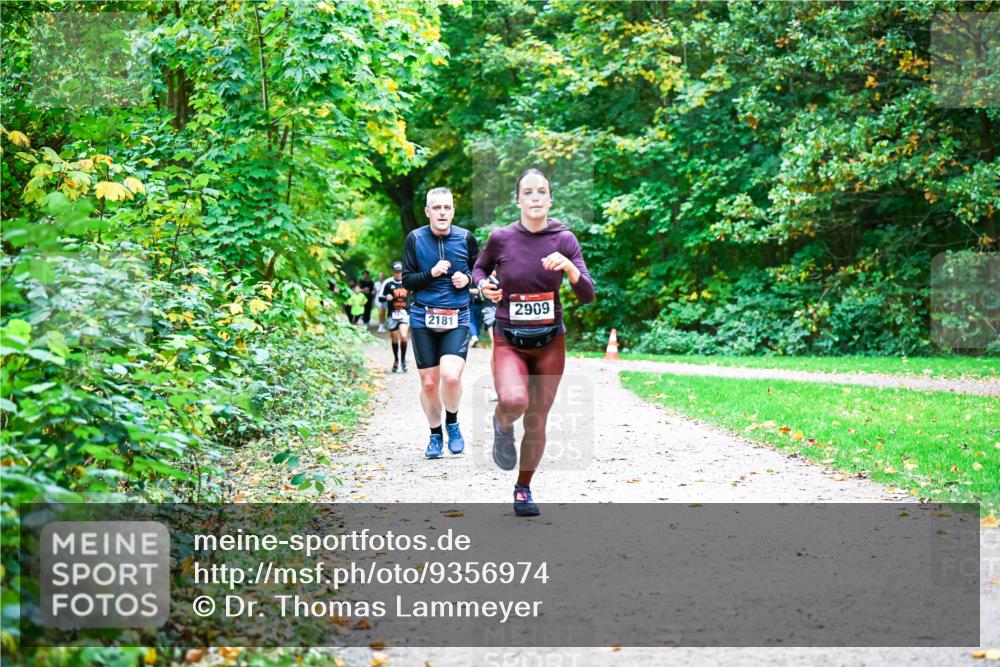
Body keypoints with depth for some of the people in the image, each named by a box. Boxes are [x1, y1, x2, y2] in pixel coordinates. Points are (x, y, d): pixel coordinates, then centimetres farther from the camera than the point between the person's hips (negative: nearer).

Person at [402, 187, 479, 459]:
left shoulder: (466, 238, 0)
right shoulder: (415, 239, -1)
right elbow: (407, 281, 1)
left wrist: (467, 278, -7)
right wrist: (432, 273, -16)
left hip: (458, 318, -1)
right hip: (423, 318, 1)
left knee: (451, 376, -20)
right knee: (429, 383, 4)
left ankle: (452, 423, 9)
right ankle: (435, 434, 27)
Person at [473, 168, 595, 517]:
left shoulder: (564, 239, -5)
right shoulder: (501, 238, -7)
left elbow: (587, 296, -8)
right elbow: (479, 269, 13)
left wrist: (569, 266, -26)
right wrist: (484, 286, -8)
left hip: (550, 342, 2)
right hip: (509, 342, -2)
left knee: (537, 422, 8)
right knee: (515, 401, -31)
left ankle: (523, 488, 31)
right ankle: (502, 425, 6)